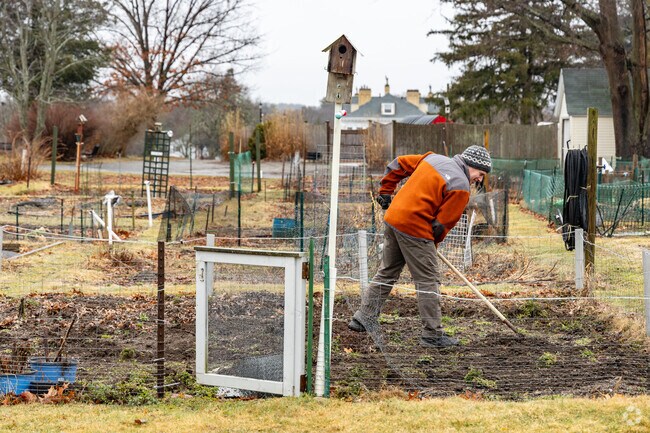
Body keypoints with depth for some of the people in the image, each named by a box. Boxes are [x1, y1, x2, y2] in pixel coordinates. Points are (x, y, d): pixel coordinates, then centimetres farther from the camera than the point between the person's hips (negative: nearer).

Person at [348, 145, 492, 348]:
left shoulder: (433, 158, 12)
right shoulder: (461, 188, -10)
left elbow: (399, 164, 20)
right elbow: (443, 223, -9)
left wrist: (386, 191, 28)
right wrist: (432, 244, 8)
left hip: (392, 217, 8)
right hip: (415, 229, -8)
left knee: (386, 274, 21)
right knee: (429, 281, 1)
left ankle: (363, 318, 27)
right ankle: (433, 335, 4)